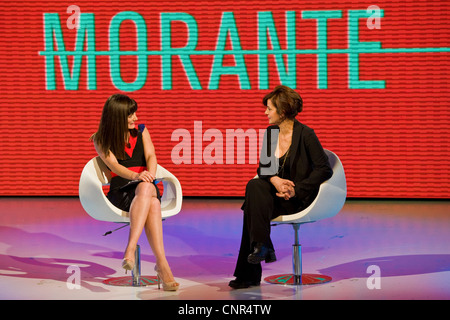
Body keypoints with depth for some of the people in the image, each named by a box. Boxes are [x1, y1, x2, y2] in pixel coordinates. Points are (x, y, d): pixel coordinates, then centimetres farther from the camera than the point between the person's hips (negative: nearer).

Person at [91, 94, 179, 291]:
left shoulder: (141, 131, 17)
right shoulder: (101, 140, 7)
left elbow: (151, 156, 2)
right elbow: (113, 165, -9)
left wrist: (150, 175, -23)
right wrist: (136, 176, -30)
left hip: (146, 186, 3)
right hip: (120, 189, -3)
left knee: (147, 189, -40)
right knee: (150, 201, -39)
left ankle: (130, 249, -52)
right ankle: (162, 265, -51)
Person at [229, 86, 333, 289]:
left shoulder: (305, 134, -9)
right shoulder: (270, 133, 10)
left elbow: (325, 170, -11)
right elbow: (263, 168, 11)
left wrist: (296, 190, -18)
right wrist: (274, 179, -12)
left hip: (299, 197, -6)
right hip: (275, 190, 6)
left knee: (253, 207, -27)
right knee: (254, 186, -27)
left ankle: (249, 274, -24)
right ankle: (262, 247, -23)